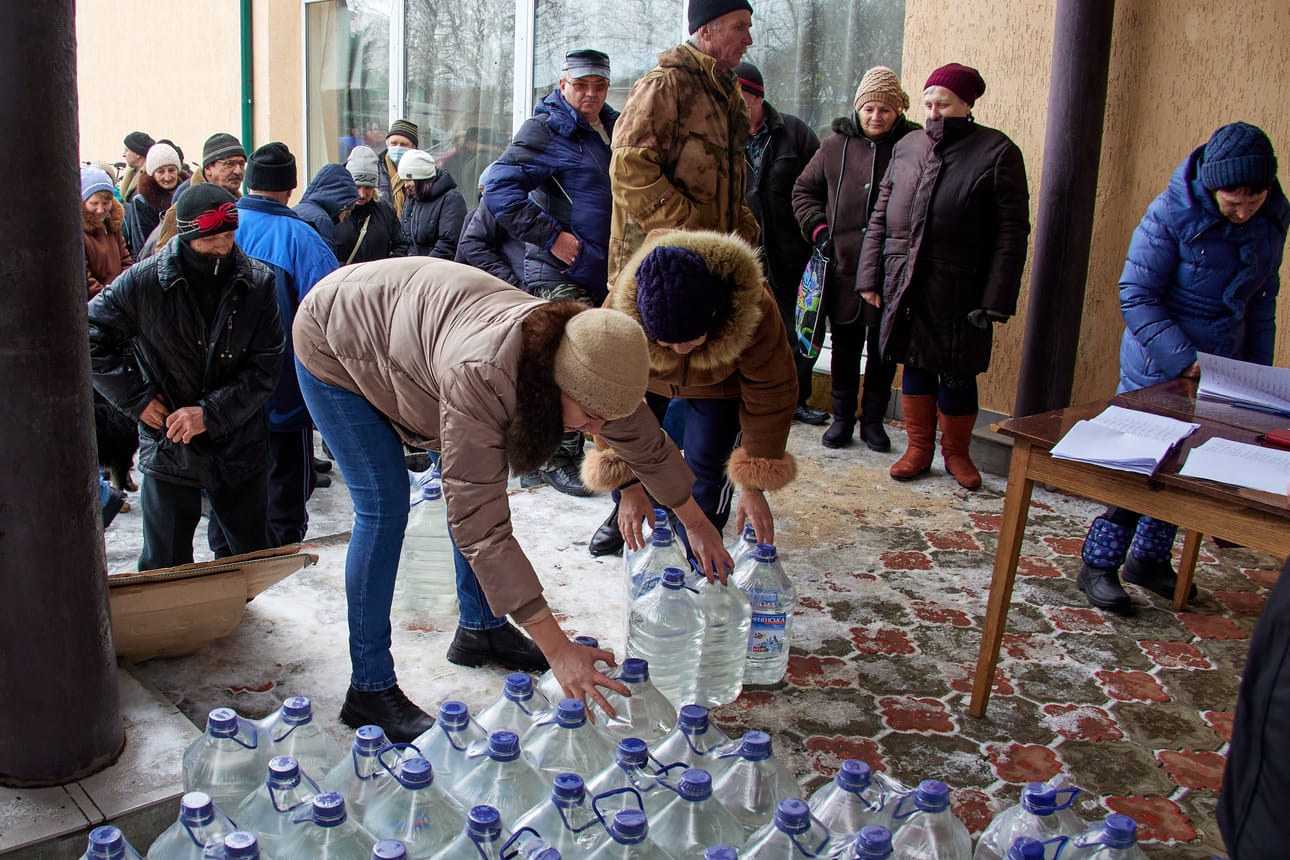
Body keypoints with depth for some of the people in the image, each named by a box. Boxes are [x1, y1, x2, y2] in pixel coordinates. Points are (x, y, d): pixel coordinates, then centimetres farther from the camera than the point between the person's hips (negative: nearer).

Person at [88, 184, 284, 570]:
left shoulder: (258, 283, -6)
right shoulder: (142, 281, -9)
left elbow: (266, 365, -7)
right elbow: (90, 339, 0)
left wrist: (211, 413, -16)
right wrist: (137, 398, -6)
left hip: (241, 447, 1)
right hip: (169, 449, -1)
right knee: (165, 568, 8)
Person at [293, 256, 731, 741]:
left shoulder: (584, 360, -23)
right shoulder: (480, 377, -45)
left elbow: (645, 441, -3)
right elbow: (480, 526, -43)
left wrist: (696, 523, 9)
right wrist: (557, 648, -42)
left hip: (411, 320, 7)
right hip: (334, 343, -7)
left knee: (475, 481, 3)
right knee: (384, 507, -14)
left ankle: (480, 629, 20)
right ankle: (369, 689, -4)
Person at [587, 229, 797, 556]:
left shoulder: (755, 311, -42)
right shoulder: (619, 311, -42)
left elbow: (770, 396, -29)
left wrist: (754, 485, -26)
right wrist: (629, 485, -29)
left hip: (719, 384, -1)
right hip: (647, 378, 1)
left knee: (707, 461, -14)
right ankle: (624, 514, 35)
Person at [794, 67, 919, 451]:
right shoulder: (835, 147, 6)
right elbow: (804, 189, 17)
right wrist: (818, 228, 3)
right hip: (842, 268, 2)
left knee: (883, 350, 8)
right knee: (844, 347, 11)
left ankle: (873, 419, 22)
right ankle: (842, 417, 23)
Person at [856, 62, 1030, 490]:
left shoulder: (997, 152, -4)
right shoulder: (906, 147, 9)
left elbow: (1012, 231, -7)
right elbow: (880, 217, 13)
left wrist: (995, 298, -13)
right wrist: (870, 276, 6)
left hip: (959, 290, -3)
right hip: (904, 285, 4)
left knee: (956, 374, 5)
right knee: (915, 366, 11)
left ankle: (956, 453, 24)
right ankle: (919, 448, 25)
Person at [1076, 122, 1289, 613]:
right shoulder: (1172, 215, -17)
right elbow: (1136, 297, -17)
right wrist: (1184, 360, -24)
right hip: (1158, 371, -5)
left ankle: (1149, 560, 28)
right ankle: (1099, 567, 12)